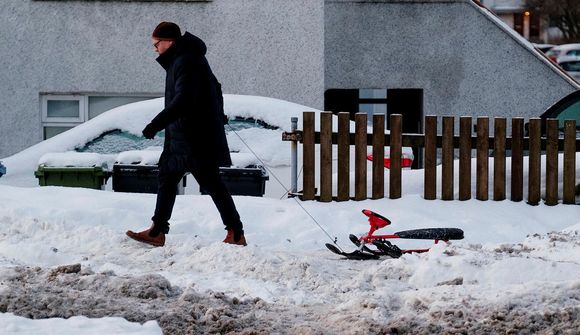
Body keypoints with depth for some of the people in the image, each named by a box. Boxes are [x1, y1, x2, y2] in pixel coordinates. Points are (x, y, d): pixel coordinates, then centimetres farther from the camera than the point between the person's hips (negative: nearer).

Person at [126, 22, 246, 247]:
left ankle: (236, 235, -2)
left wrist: (156, 124, -32)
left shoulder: (185, 62, -17)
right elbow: (215, 89, 26)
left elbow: (183, 100, -29)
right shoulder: (184, 59, 15)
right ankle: (157, 232, 15)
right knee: (167, 178, 12)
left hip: (196, 139, -11)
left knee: (211, 183, -6)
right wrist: (218, 120, 33)